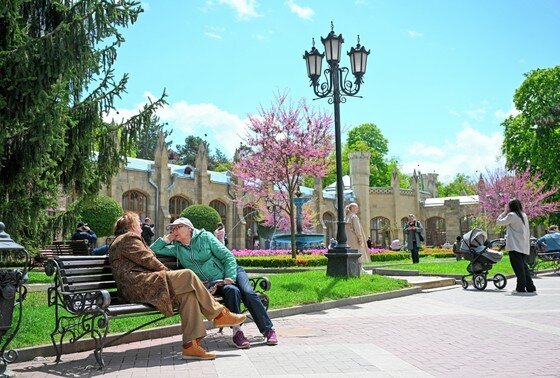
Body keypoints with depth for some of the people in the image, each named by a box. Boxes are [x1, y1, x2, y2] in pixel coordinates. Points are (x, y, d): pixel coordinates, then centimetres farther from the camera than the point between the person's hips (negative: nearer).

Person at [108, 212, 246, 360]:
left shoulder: (121, 241, 32)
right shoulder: (128, 238, 0)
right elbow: (147, 260, -8)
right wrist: (168, 272, 5)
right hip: (138, 286, -10)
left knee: (188, 293, -7)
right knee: (187, 275, -17)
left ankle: (190, 344, -18)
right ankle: (219, 315, -10)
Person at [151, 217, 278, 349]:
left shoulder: (205, 236, -1)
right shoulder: (177, 249, 9)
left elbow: (228, 256, -5)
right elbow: (153, 250, 8)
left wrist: (230, 277, -17)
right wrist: (168, 238, 1)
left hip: (231, 272, -1)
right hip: (213, 283, 1)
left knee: (248, 293, -26)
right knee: (232, 290, -32)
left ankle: (268, 329, -18)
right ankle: (236, 332, -28)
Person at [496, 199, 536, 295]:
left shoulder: (512, 215, -10)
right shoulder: (524, 215, 16)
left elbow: (498, 222, -7)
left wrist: (505, 212, 2)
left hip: (515, 246, -8)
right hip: (523, 246, 8)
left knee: (518, 267, -5)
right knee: (523, 266, 13)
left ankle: (521, 289, -3)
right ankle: (531, 288, 13)